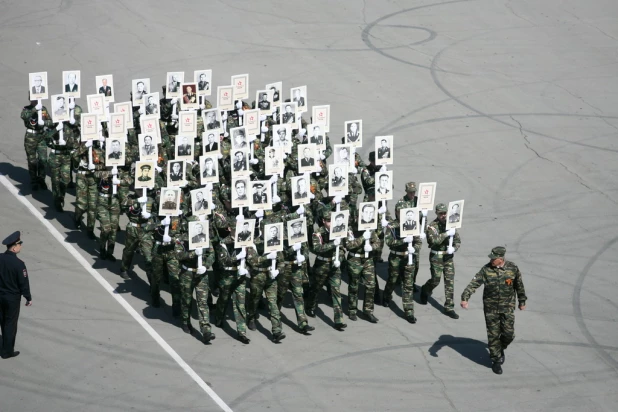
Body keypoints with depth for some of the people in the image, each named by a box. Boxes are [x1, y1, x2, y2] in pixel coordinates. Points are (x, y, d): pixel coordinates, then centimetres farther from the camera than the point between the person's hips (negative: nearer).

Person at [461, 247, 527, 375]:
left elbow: (519, 286, 6)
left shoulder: (513, 268, -7)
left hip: (507, 307, 1)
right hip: (491, 307, -1)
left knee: (508, 334, 0)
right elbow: (474, 283, -18)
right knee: (493, 335, 3)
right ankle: (496, 360, 19)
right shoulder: (486, 269, -11)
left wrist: (522, 301, 14)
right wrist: (465, 298, -32)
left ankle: (501, 349, 32)